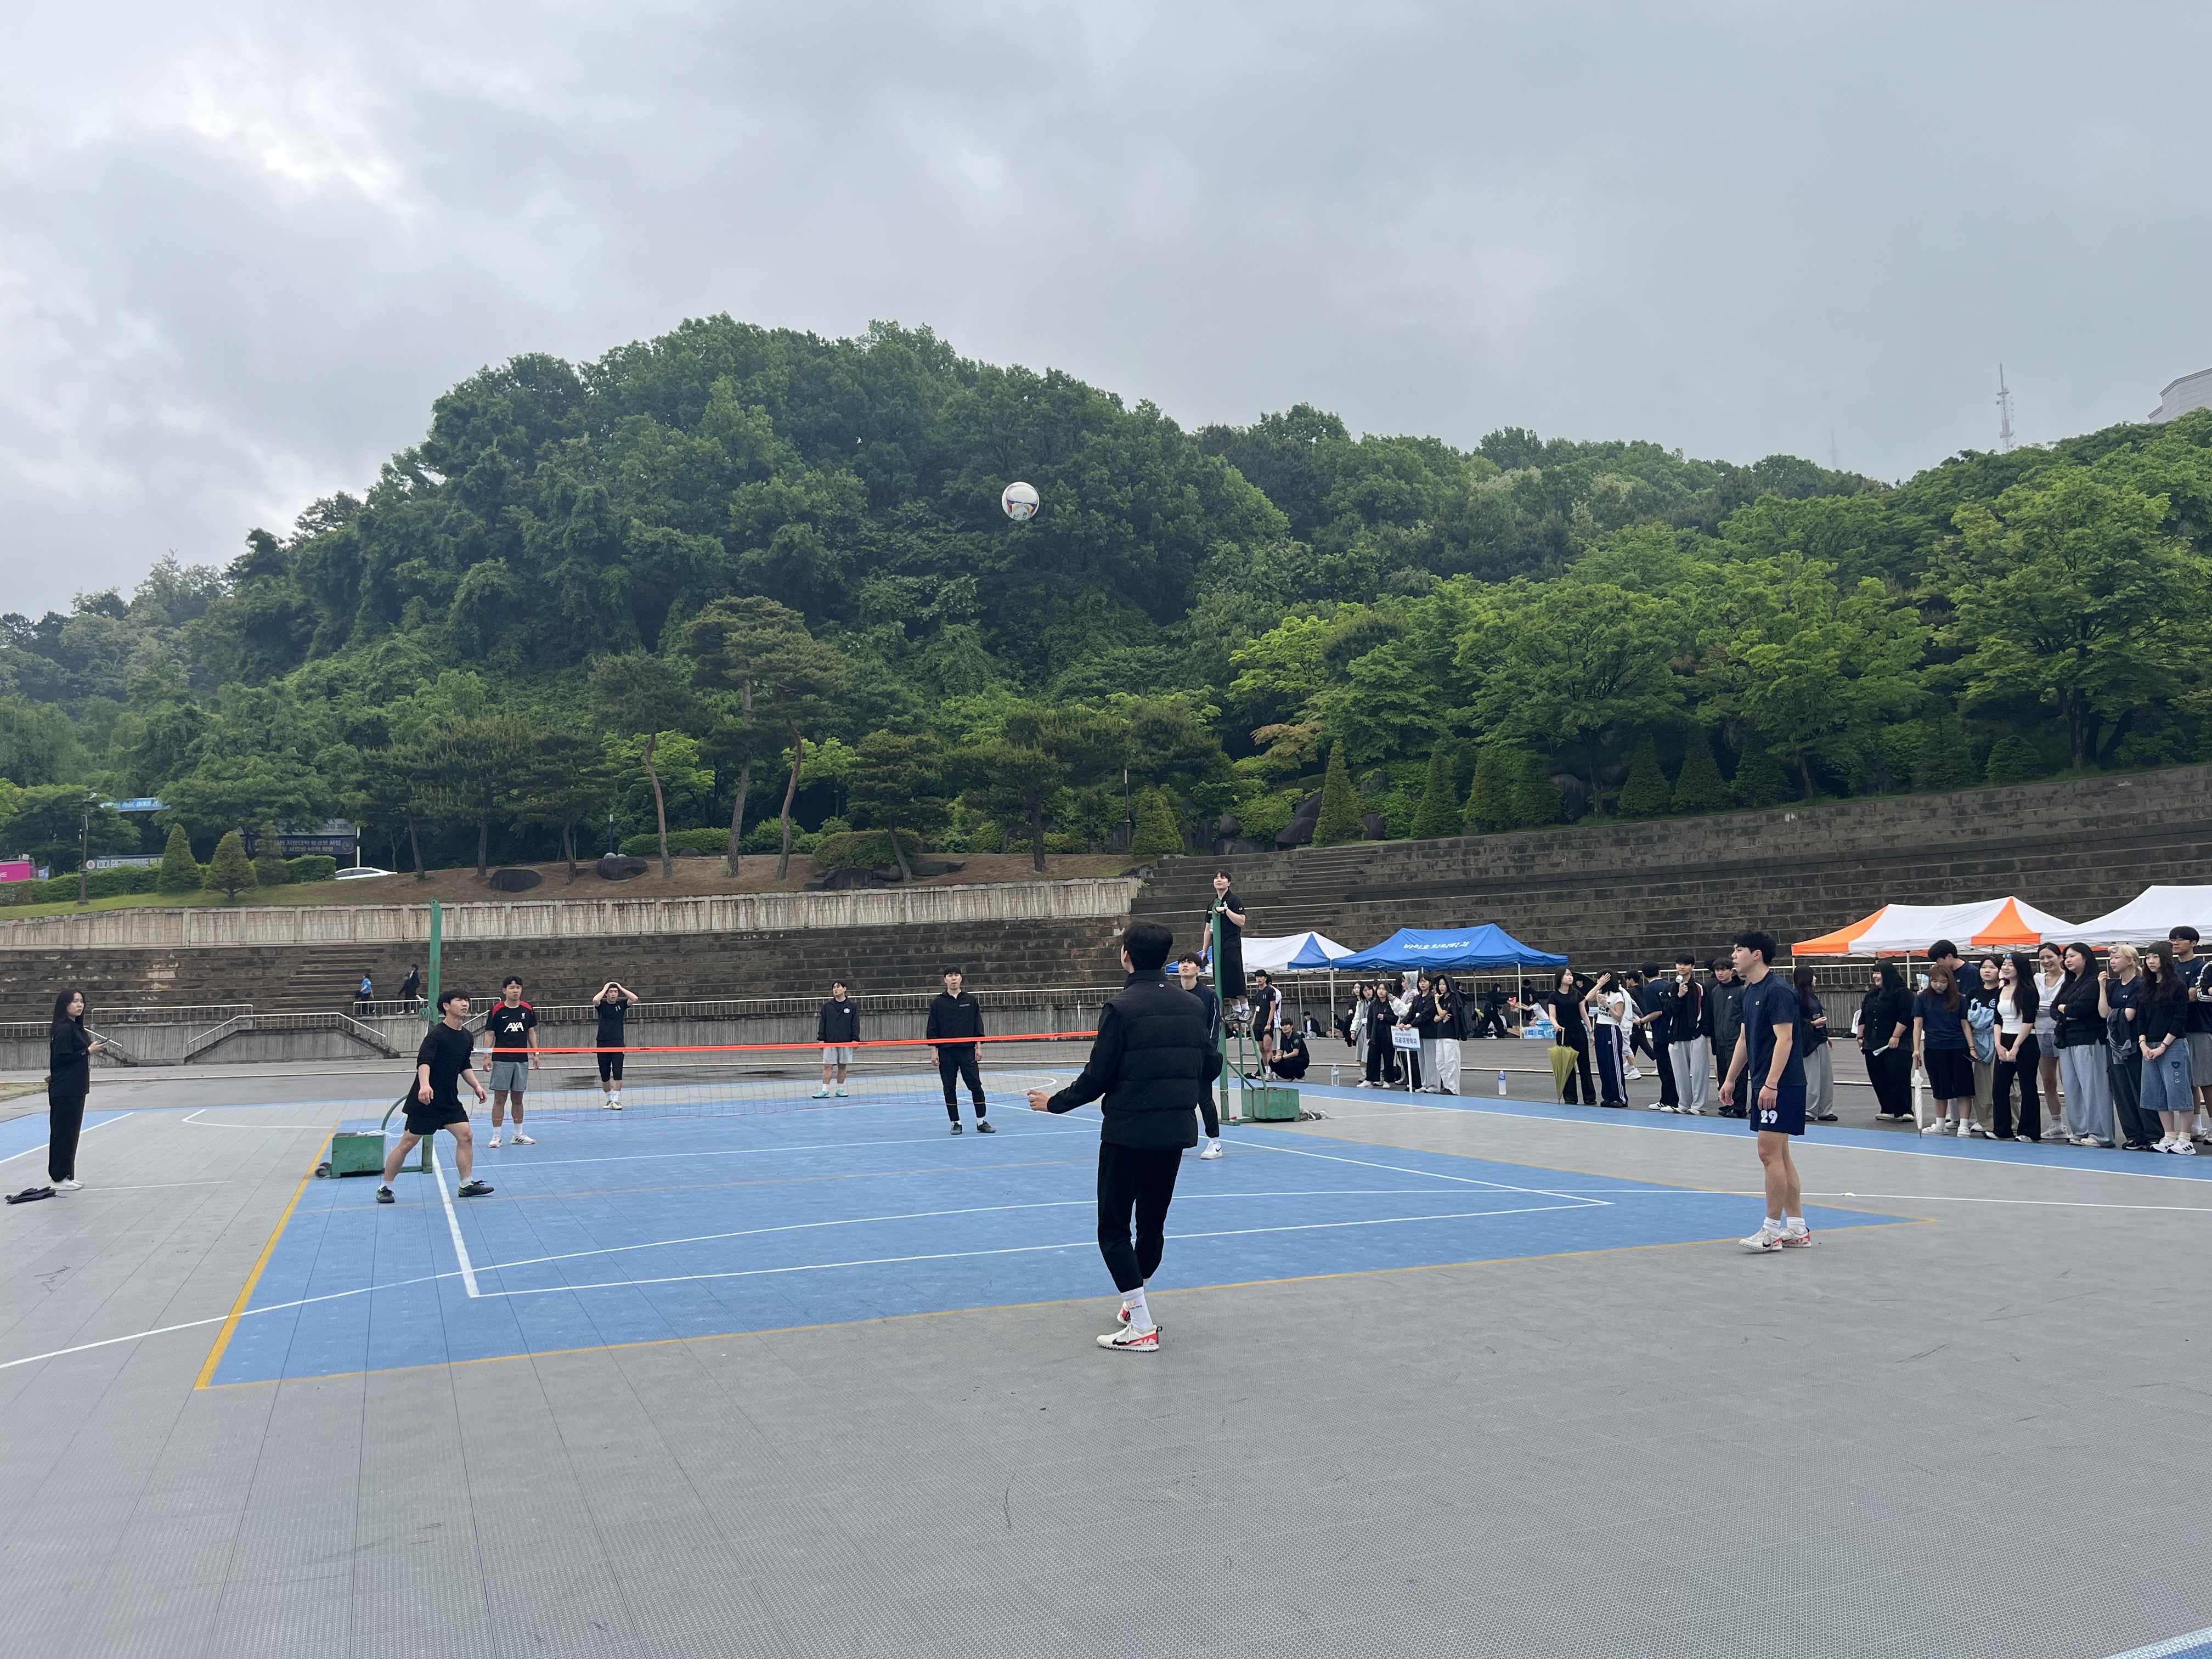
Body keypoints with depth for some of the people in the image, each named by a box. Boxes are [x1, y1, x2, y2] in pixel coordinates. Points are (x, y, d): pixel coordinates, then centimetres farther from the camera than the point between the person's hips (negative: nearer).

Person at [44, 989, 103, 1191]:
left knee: (72, 1133, 13)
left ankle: (66, 1176, 20)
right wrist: (88, 1051, -17)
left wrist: (91, 1047, 5)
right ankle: (60, 1179, 3)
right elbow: (61, 1058, -20)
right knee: (63, 1133, -3)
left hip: (75, 1089, 10)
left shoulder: (76, 1027, 13)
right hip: (65, 1091, -10)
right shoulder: (63, 1028, -15)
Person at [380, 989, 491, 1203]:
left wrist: (476, 1086, 10)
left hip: (450, 1100, 7)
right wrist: (424, 1085, -47)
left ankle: (467, 1185, 4)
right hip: (425, 1098, -7)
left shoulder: (467, 1037, 7)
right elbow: (423, 1061, -31)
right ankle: (385, 1188, 14)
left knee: (466, 1136, -4)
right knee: (407, 1143, 0)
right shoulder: (437, 1034, -17)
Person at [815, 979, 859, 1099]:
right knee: (828, 1066, -4)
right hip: (830, 1042, 1)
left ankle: (840, 1090, 11)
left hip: (846, 1042, -1)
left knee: (843, 1066, 3)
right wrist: (821, 1039, 0)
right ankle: (825, 1091, -4)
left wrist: (855, 1039, -5)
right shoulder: (827, 1006, 7)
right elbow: (822, 1023, 8)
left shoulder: (853, 1006, 4)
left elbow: (855, 1024, 2)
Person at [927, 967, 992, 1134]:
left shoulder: (971, 1000, 6)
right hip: (946, 1052, 0)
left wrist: (978, 1046, 2)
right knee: (949, 1088, 3)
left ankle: (981, 1122, 6)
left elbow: (978, 1024, 8)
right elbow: (932, 1028, 4)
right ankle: (956, 1123, 12)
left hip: (967, 1050, 0)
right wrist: (934, 1050, -2)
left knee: (976, 1085, -3)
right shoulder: (937, 1002, 3)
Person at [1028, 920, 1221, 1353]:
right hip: (1175, 1133, 6)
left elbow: (1096, 1078, -14)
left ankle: (1142, 1328, 1)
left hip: (1128, 1134, -6)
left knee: (1114, 1228, 4)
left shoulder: (1121, 1008, -14)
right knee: (1152, 1223, 19)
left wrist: (1055, 1102, 2)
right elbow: (1210, 1066, 10)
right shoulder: (1192, 1007, 3)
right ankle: (1135, 1305, 33)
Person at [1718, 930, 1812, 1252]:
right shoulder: (1749, 992, 14)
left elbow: (1784, 1039, -20)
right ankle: (1797, 1229, 17)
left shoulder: (1777, 990, -14)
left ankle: (1772, 1231, -2)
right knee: (1779, 1155, 11)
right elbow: (1744, 1039, 21)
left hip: (1780, 1085, -10)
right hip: (1762, 1084, 10)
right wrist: (1730, 1079, 19)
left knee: (1770, 1153, -8)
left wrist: (1771, 1084, -25)